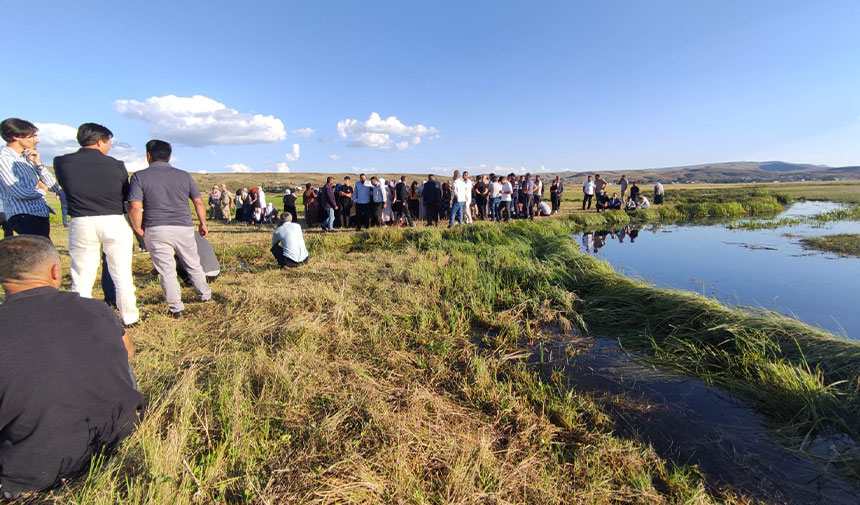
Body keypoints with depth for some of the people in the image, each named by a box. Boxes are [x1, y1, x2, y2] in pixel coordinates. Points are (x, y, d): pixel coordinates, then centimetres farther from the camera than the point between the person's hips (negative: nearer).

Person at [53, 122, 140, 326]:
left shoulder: (61, 163, -1)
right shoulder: (116, 165, -5)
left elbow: (64, 187, 13)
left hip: (81, 224, 1)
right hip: (115, 222, -1)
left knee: (82, 277, 10)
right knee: (122, 274, 7)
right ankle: (129, 317, 16)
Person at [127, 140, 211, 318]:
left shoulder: (139, 177, -3)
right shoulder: (184, 176, 5)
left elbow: (135, 207, -13)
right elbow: (199, 203, 5)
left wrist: (138, 228, 1)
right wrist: (203, 224, 16)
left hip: (156, 231, -2)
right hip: (183, 228, 2)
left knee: (167, 271, 5)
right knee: (193, 265, 18)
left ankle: (176, 308, 8)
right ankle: (205, 295, 30)